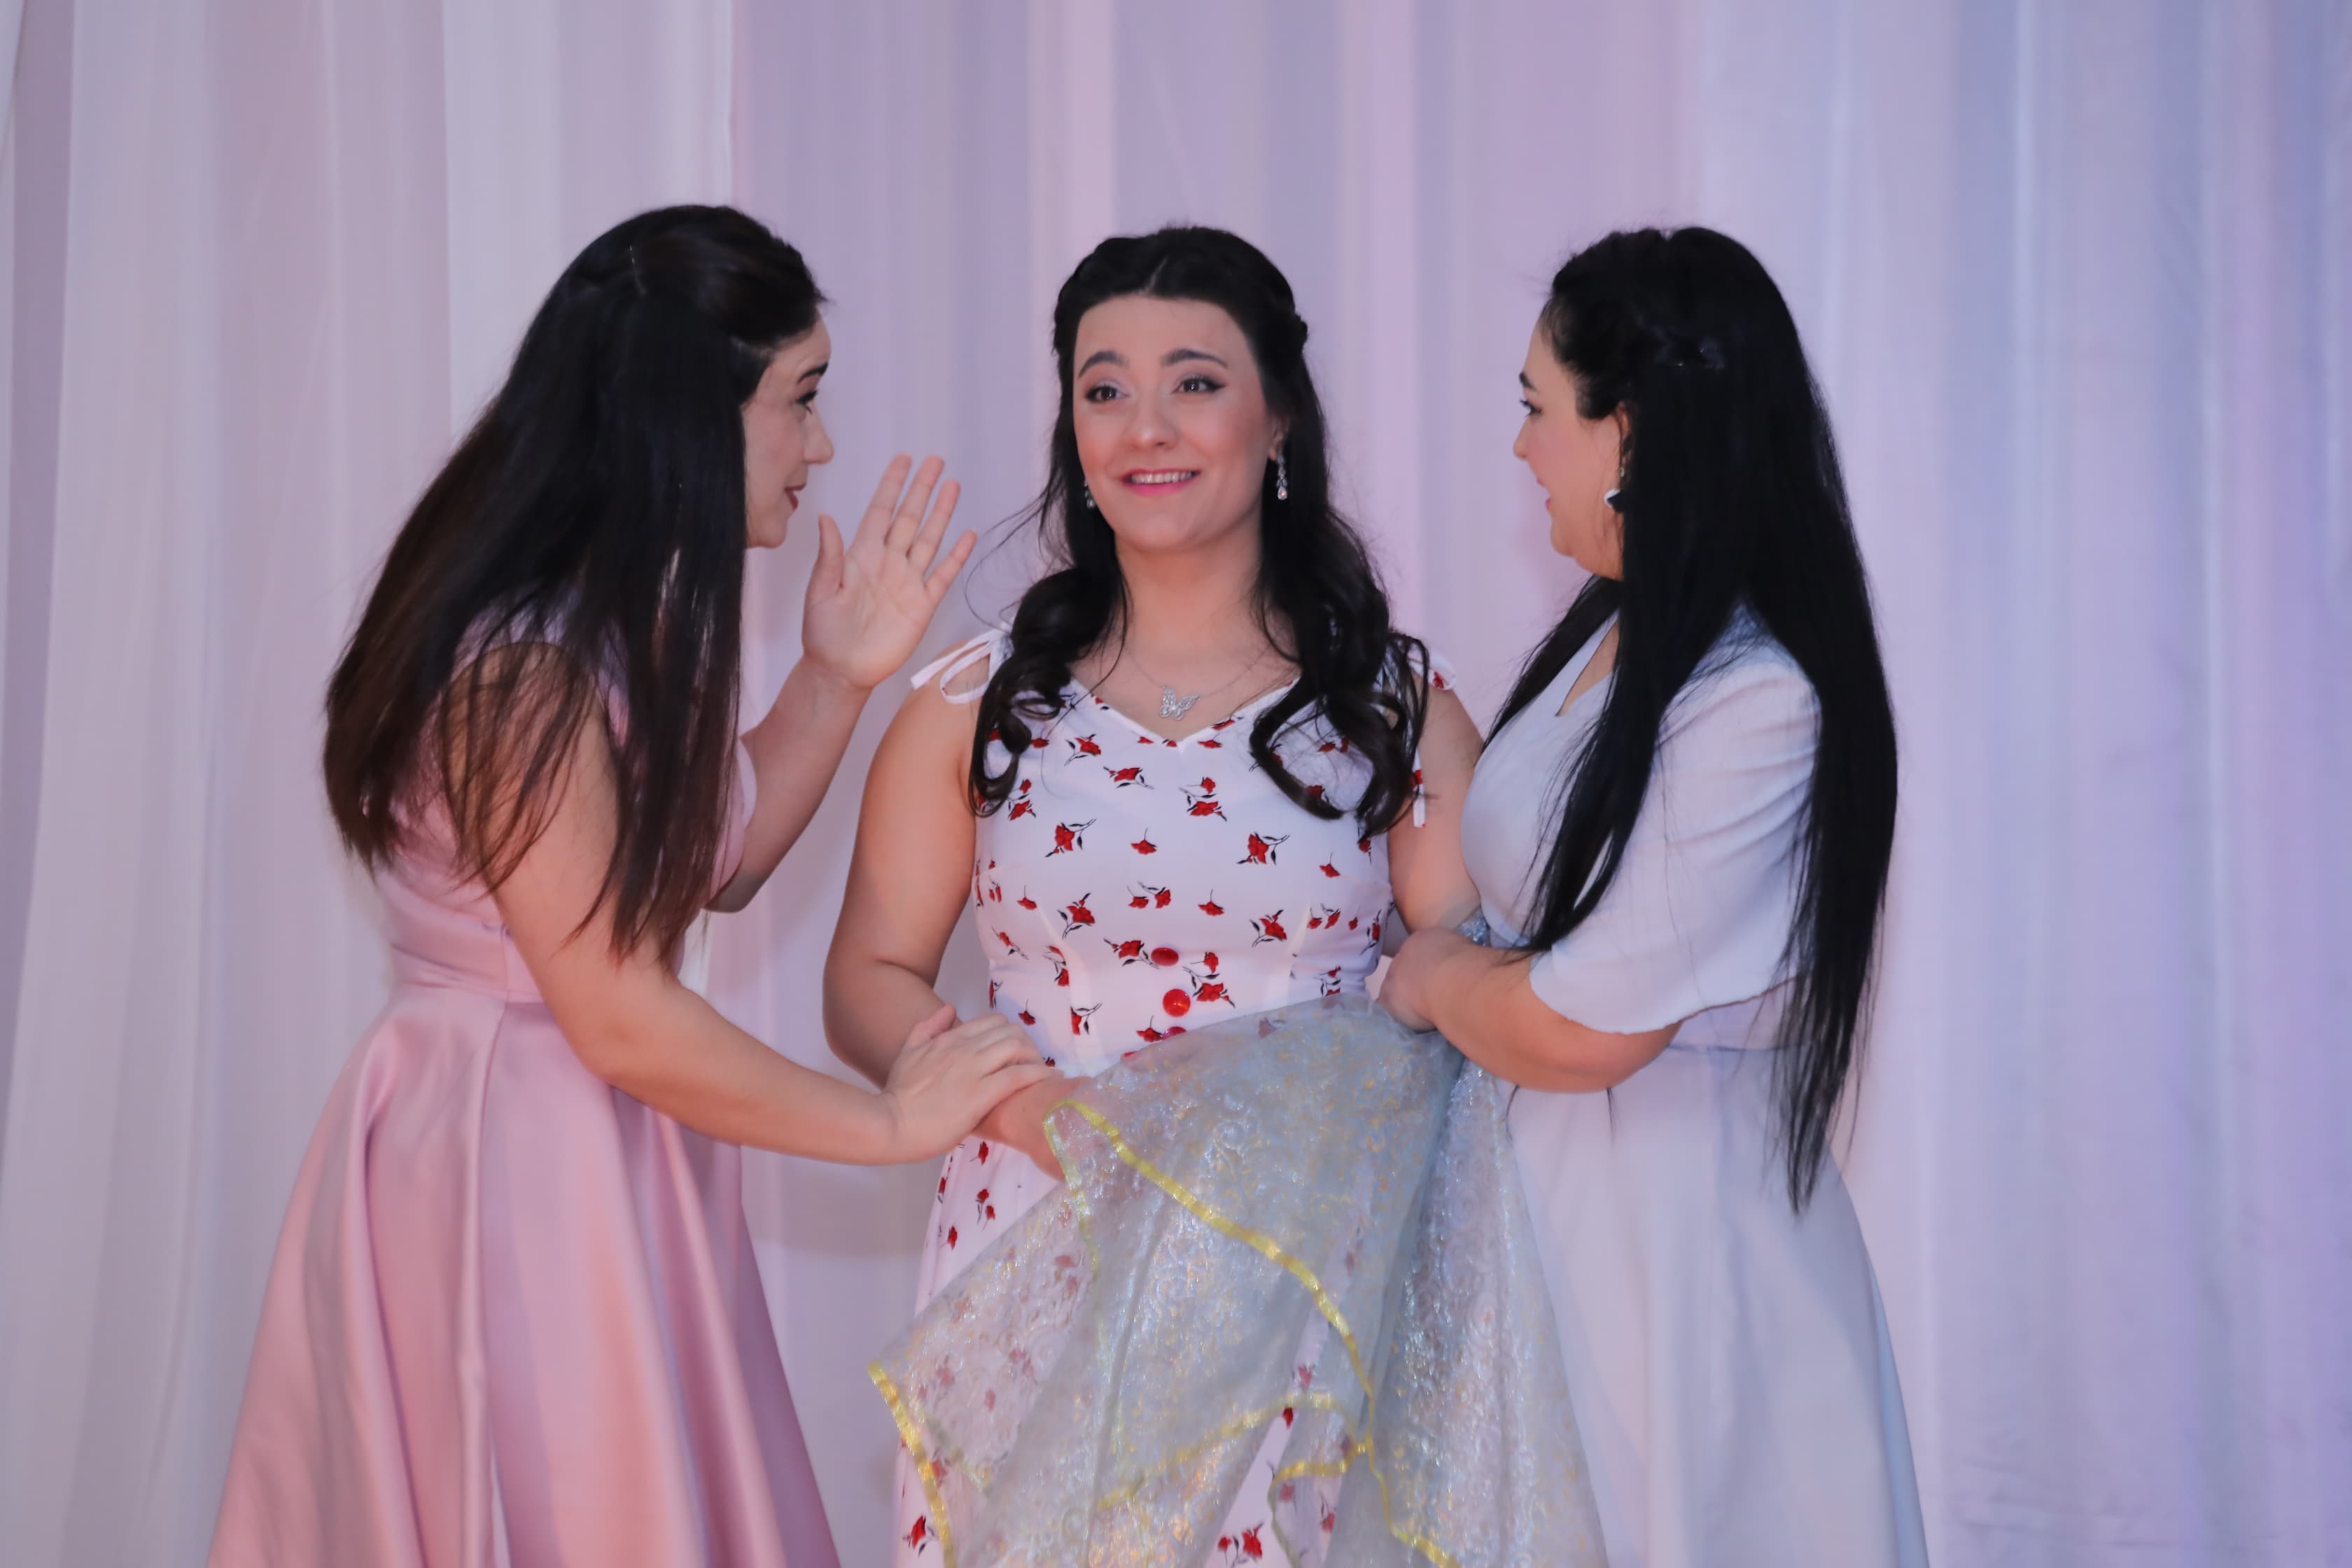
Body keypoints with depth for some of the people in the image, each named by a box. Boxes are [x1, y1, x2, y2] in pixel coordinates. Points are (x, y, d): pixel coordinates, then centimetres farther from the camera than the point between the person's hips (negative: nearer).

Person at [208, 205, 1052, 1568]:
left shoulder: (626, 626, 7)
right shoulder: (526, 666, -24)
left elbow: (716, 859, 16)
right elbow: (622, 1022, -23)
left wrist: (838, 675, 5)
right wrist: (890, 1123, -13)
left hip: (607, 1152, 10)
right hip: (512, 1162, -10)